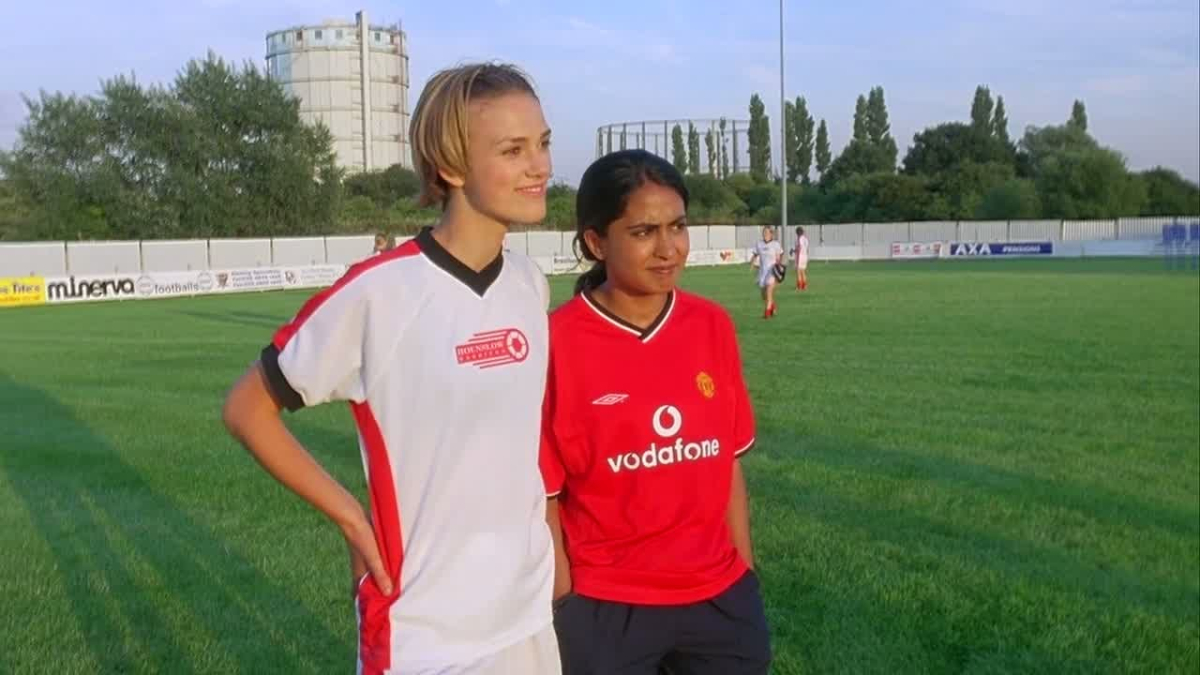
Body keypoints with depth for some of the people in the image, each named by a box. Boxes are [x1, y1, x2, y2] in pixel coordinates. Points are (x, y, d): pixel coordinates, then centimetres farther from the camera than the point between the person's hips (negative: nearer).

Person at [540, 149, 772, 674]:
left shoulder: (713, 326, -2)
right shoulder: (558, 343, -14)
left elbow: (728, 464, 5)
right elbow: (543, 495, -8)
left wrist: (744, 574, 6)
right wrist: (567, 607, -5)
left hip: (720, 596, 4)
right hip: (604, 608, -4)